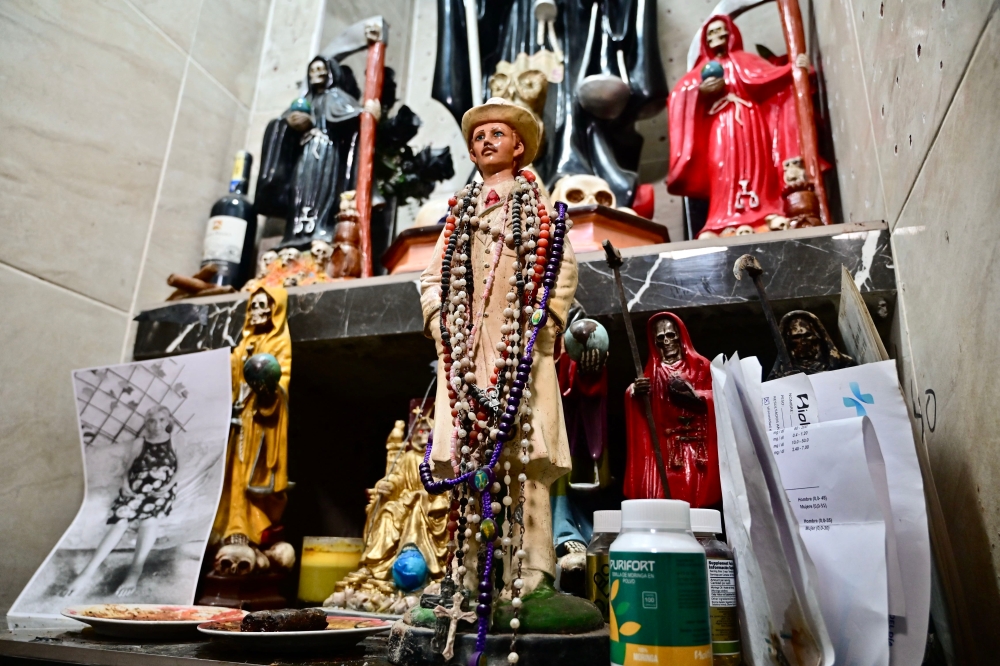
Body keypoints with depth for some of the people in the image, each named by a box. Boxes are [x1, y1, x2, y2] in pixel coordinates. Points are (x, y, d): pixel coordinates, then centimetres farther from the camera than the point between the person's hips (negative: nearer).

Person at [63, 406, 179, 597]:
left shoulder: (173, 442, 10)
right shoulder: (140, 443, 11)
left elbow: (178, 471, 9)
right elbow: (129, 470, 13)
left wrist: (167, 487, -7)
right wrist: (125, 485, -7)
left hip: (161, 492, -2)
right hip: (136, 489, 2)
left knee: (150, 518, -32)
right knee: (120, 522, -24)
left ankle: (135, 571, -42)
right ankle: (89, 572, -32)